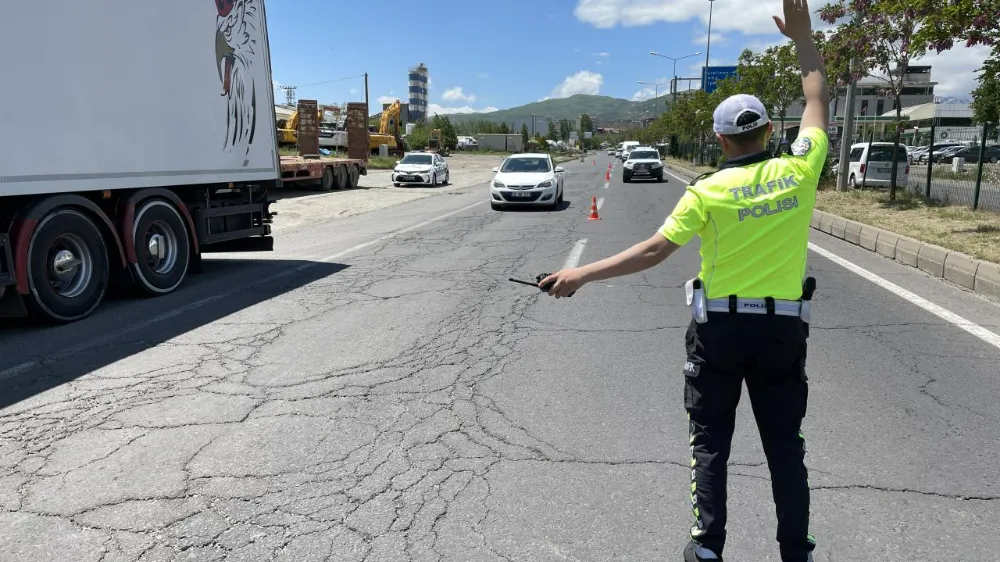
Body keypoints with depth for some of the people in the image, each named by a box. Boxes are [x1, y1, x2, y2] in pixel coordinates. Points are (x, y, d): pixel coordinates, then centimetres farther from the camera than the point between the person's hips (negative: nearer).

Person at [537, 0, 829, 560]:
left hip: (719, 326, -2)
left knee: (711, 442, 10)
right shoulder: (799, 170, -5)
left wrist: (582, 274, -14)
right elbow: (819, 101, 10)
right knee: (786, 444, 14)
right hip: (783, 329, 3)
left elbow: (653, 251, -17)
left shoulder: (707, 192, -12)